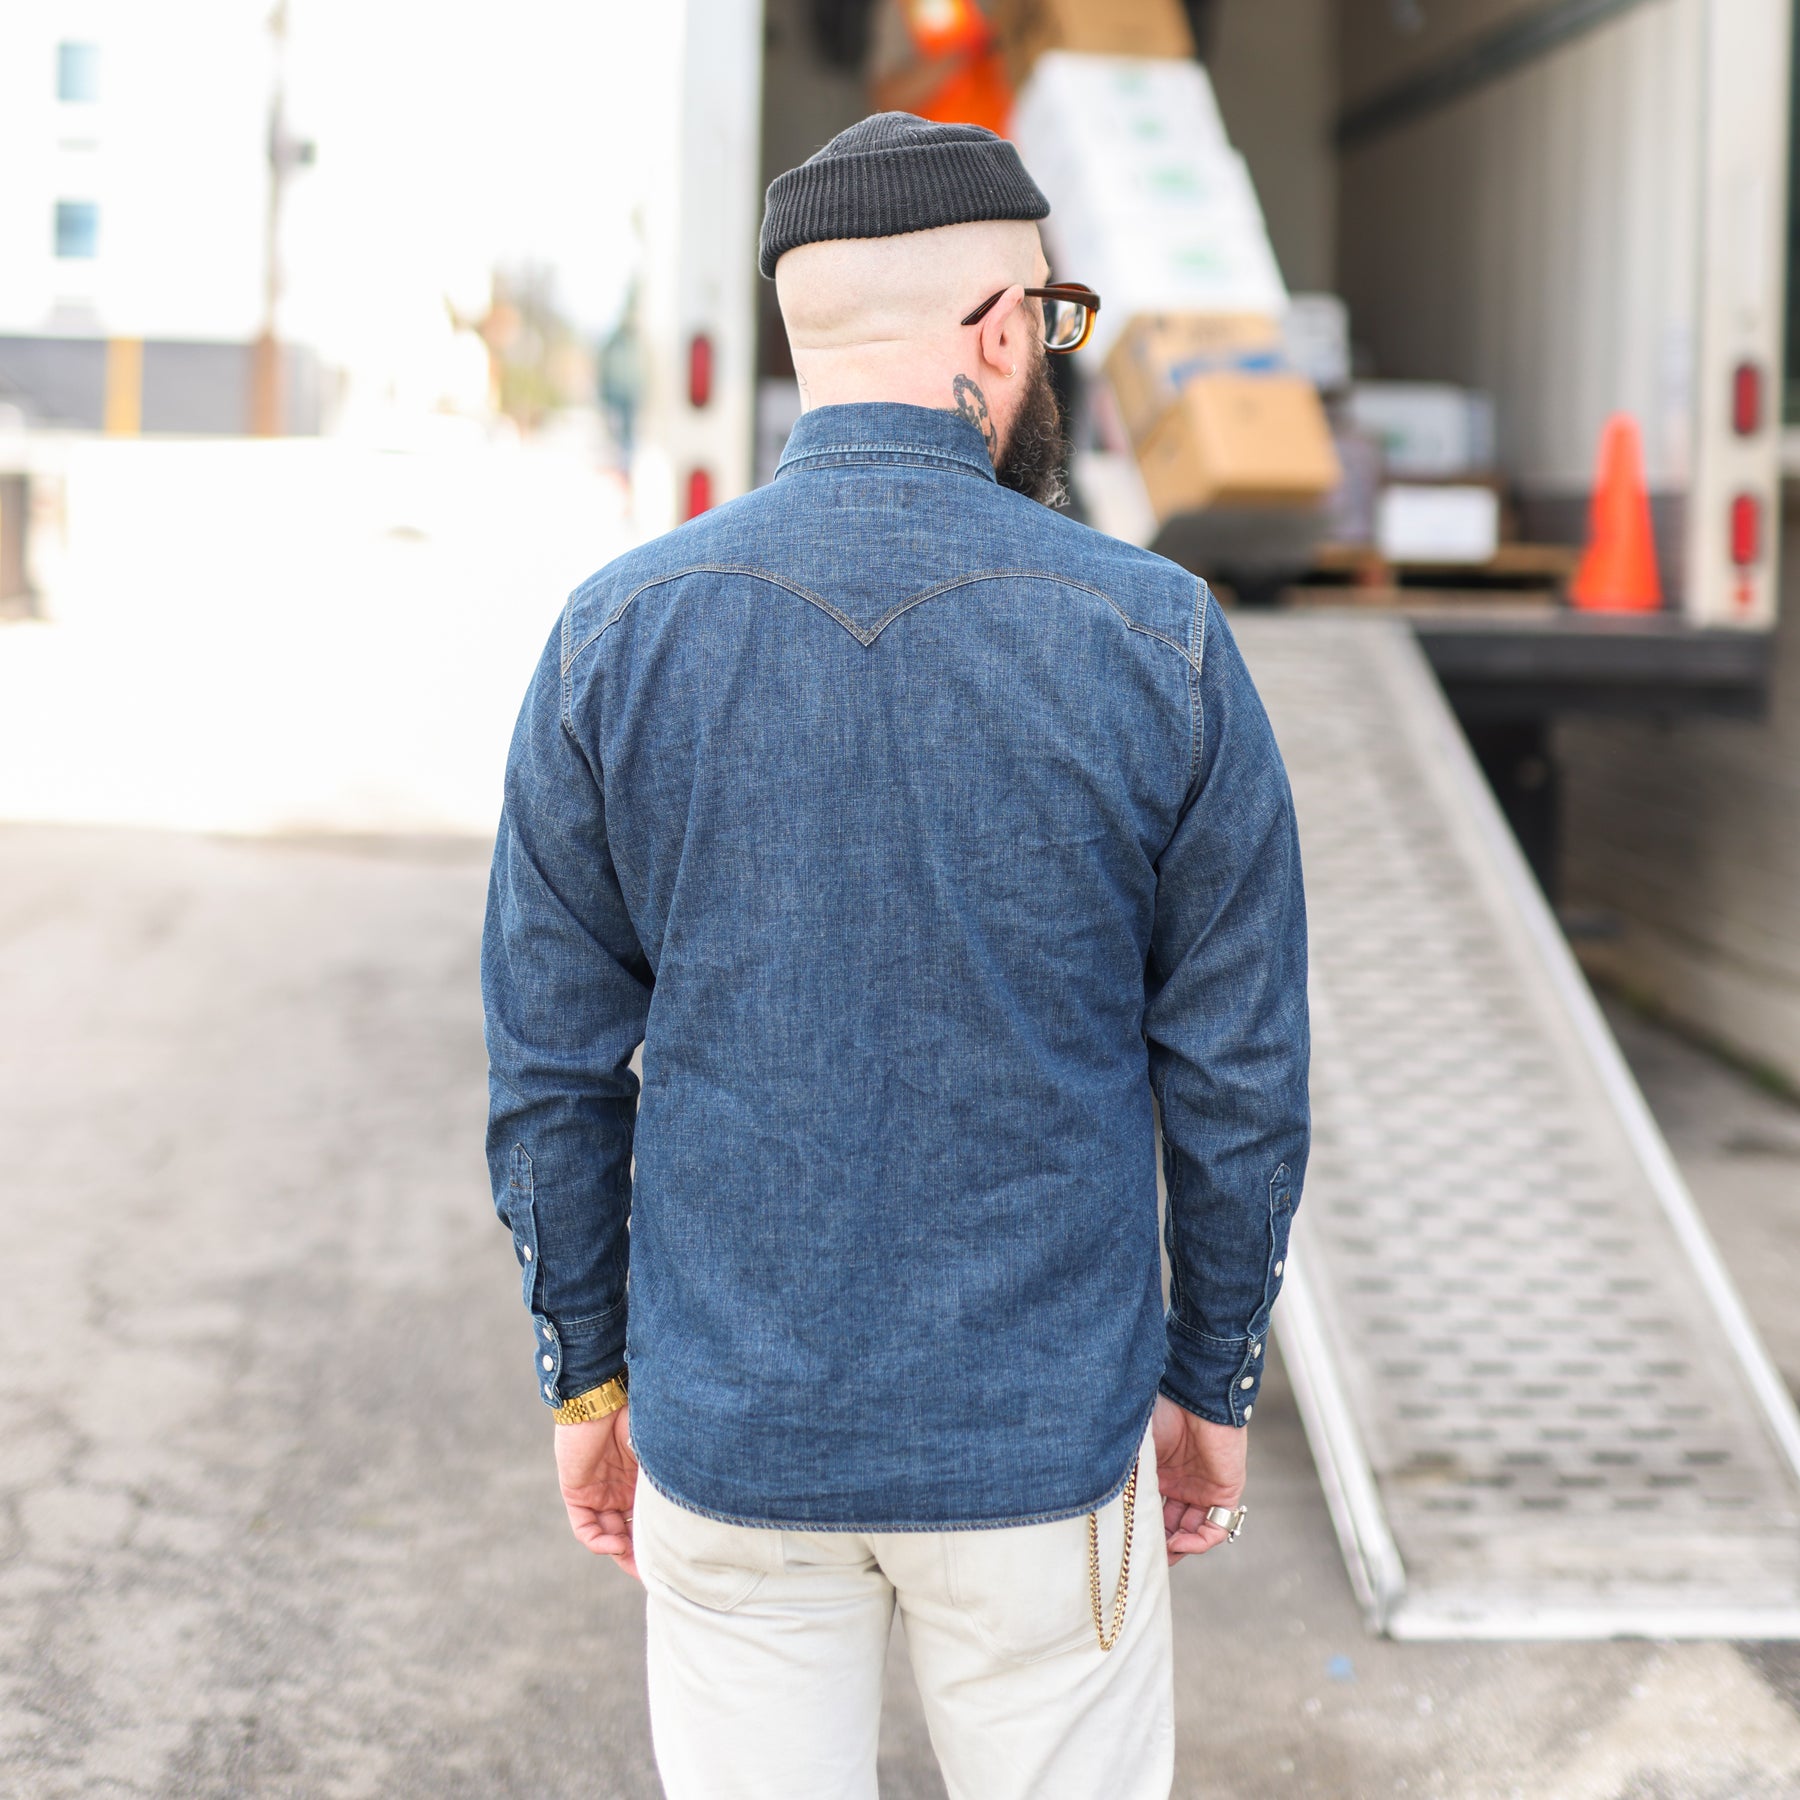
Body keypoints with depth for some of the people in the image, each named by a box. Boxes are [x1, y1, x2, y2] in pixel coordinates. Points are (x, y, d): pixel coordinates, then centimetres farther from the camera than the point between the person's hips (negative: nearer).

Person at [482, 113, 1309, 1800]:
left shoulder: (616, 637, -7)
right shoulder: (1158, 640, -10)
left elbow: (551, 1068, -2)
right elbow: (1239, 1075, -5)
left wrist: (588, 1375, 10)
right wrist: (1214, 1380, 8)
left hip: (727, 1433, 1)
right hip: (1044, 1436, -1)